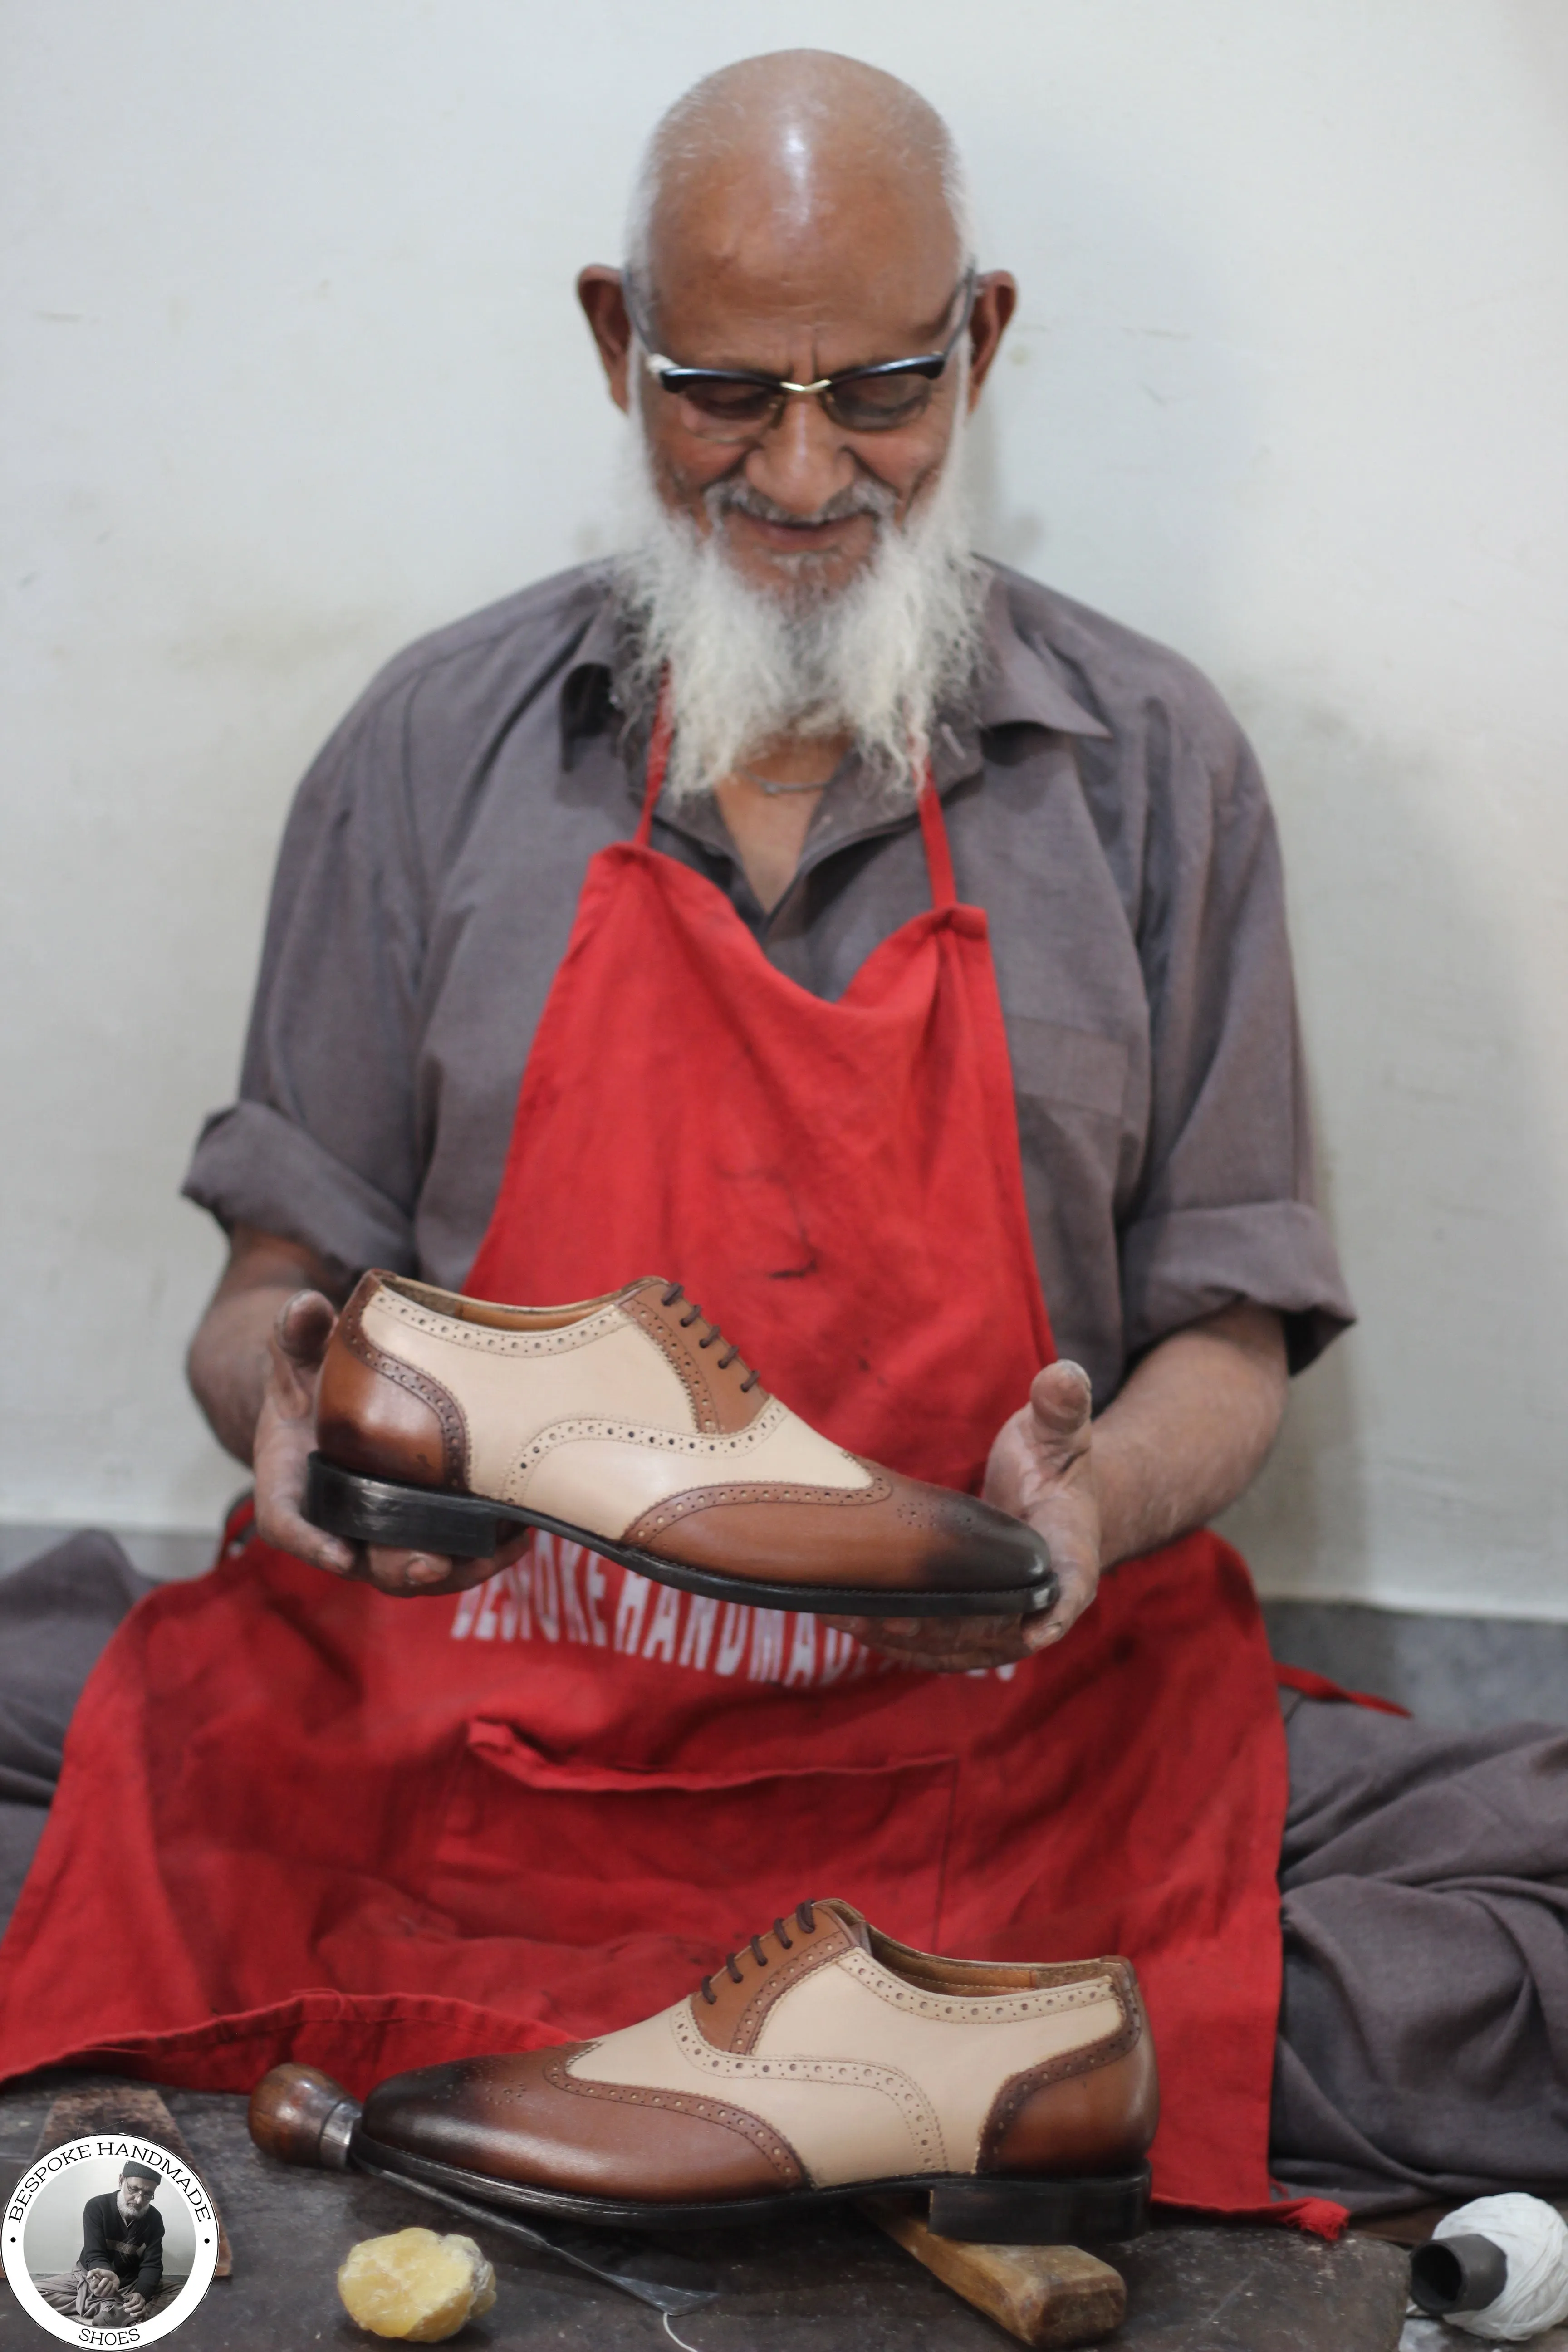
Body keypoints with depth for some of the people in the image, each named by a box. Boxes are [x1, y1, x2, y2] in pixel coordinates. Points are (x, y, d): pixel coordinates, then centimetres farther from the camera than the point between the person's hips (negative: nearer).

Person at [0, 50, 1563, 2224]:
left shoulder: (1151, 765, 8)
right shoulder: (430, 754, 9)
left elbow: (1231, 1324, 8)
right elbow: (288, 1268, 11)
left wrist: (1098, 1499, -15)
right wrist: (285, 1396, -14)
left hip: (1013, 1722, 0)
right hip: (471, 1704, 1)